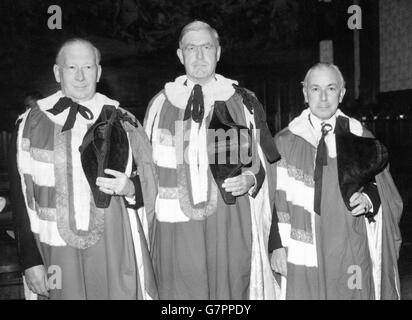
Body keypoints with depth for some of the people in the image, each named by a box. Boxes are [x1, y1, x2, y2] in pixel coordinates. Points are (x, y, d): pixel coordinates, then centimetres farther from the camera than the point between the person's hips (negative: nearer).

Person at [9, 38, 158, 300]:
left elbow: (150, 184, 8)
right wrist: (31, 260, -1)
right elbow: (21, 196, 2)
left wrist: (131, 188, -15)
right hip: (55, 256, 0)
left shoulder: (122, 122, 1)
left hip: (115, 254, 0)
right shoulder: (31, 124, 1)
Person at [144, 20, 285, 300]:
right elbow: (147, 165, 15)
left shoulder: (244, 103, 6)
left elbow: (265, 161, 10)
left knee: (230, 291, 5)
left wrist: (250, 178, -8)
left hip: (231, 224, 0)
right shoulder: (161, 104, 9)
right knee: (179, 291, 5)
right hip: (175, 226, 1)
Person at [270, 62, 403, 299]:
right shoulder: (285, 142, 1)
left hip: (352, 255, 2)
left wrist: (368, 200, -10)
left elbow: (388, 196, 10)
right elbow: (275, 198, -2)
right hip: (305, 254, -1)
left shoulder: (361, 140, 6)